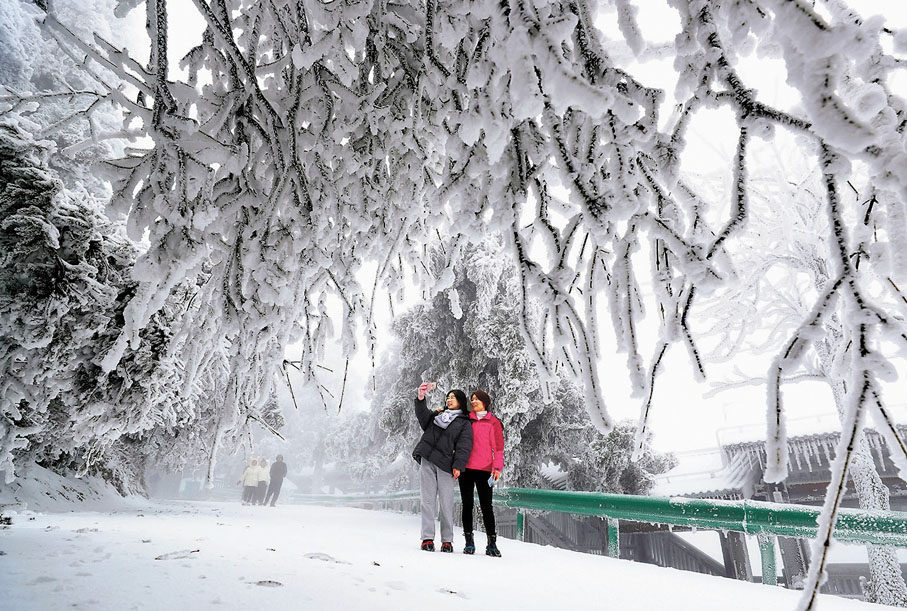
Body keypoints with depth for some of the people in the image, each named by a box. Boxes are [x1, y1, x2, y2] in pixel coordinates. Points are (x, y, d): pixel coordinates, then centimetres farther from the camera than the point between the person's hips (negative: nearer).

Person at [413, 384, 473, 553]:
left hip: (445, 464, -2)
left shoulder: (464, 423, 11)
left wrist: (458, 465, -12)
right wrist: (421, 398, -15)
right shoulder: (437, 414, 20)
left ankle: (447, 540, 8)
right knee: (428, 500, -1)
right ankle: (427, 538, 5)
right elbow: (423, 416, 1)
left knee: (446, 502, -3)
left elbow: (464, 446, 0)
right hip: (427, 461, 2)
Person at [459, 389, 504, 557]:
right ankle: (469, 542, 14)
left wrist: (497, 467, -10)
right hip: (465, 467, 3)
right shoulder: (466, 419, 13)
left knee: (486, 505, -1)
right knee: (467, 504, 5)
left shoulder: (493, 422, 4)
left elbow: (498, 447, 1)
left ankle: (491, 543, 8)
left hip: (484, 469, -3)